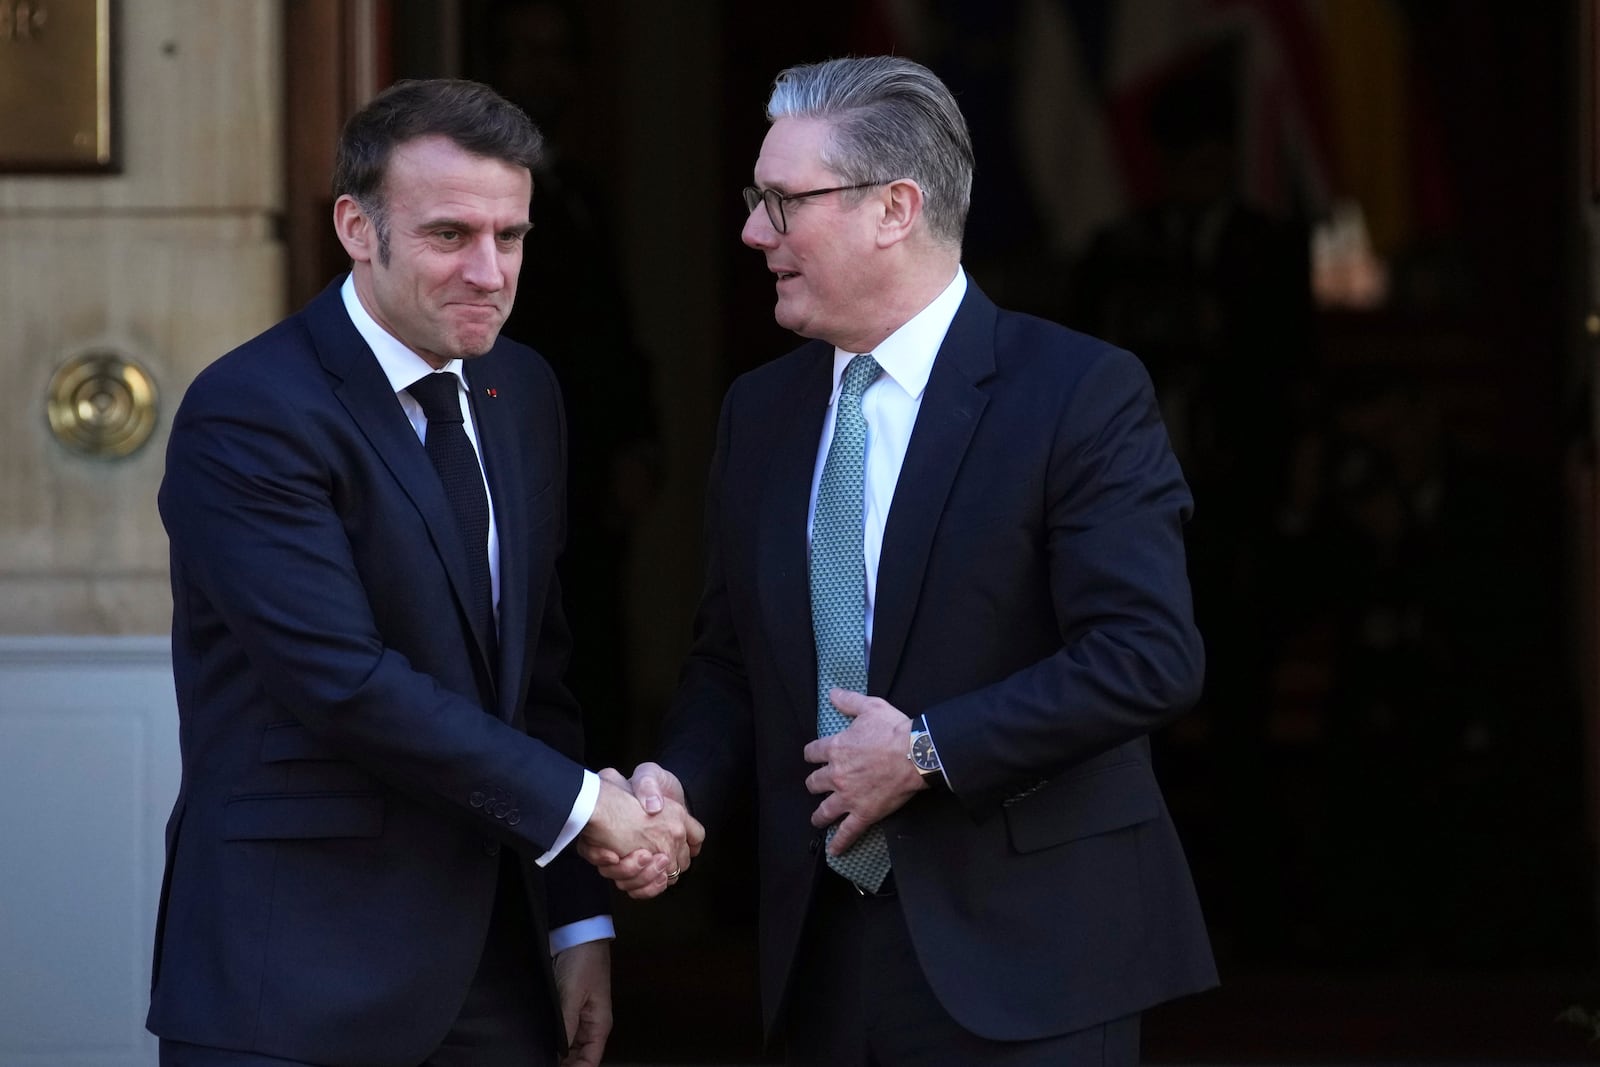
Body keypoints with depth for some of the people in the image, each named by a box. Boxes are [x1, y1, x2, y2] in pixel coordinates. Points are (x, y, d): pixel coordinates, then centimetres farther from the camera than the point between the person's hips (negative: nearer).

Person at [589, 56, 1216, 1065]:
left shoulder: (1080, 393, -9)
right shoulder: (762, 409, 11)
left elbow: (1151, 656, -16)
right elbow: (734, 663, 15)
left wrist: (929, 751, -17)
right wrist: (678, 782, -5)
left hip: (1019, 951, -6)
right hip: (827, 947, 6)